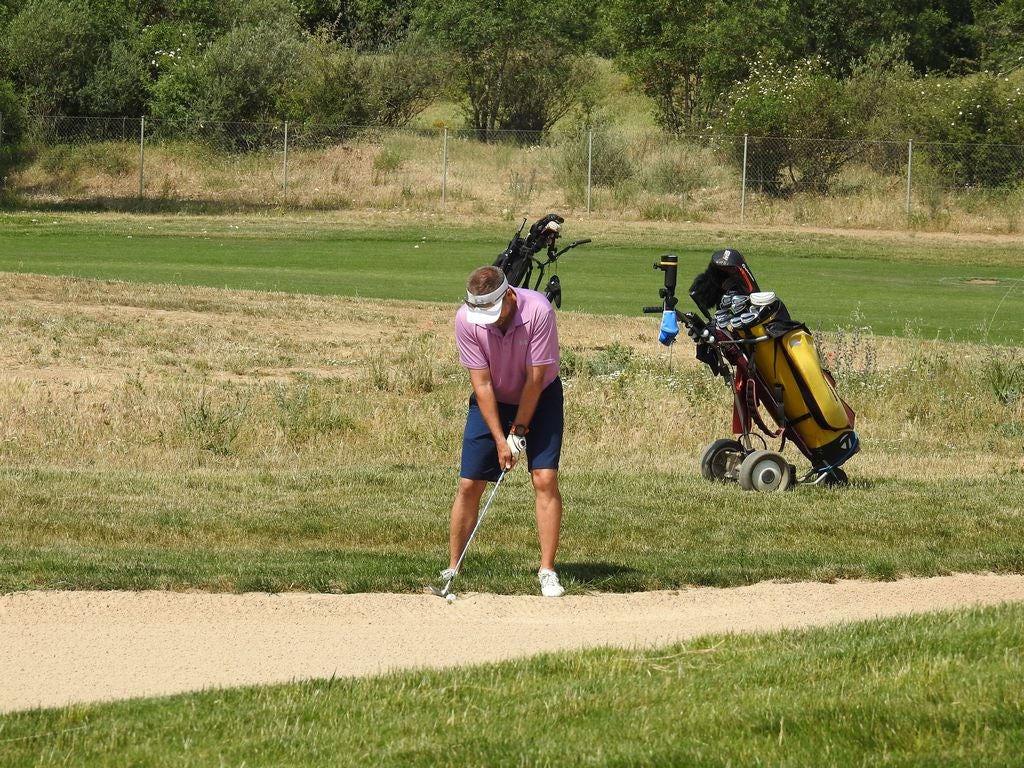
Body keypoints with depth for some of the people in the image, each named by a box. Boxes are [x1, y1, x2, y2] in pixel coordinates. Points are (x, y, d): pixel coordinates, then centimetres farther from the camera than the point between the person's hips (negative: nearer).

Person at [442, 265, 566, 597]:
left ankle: (547, 571, -9)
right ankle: (453, 569, 8)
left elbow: (535, 379, -22)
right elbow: (482, 383, -18)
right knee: (469, 485, -3)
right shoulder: (465, 319, -23)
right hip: (491, 402, 2)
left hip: (539, 398, -2)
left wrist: (519, 431, -16)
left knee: (545, 479, -13)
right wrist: (500, 439, -19)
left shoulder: (538, 311, -30)